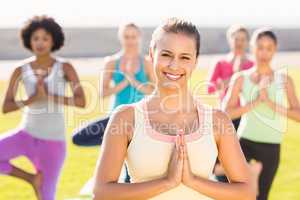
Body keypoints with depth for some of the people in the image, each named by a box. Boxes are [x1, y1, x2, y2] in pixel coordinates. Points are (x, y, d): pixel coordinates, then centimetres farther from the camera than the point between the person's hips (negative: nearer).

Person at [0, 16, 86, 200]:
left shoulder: (65, 68, -7)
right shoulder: (20, 71, -2)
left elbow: (82, 102, -16)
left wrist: (49, 96, -25)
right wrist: (33, 98, -23)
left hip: (53, 141, -2)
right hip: (27, 135, 2)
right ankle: (32, 178, -2)